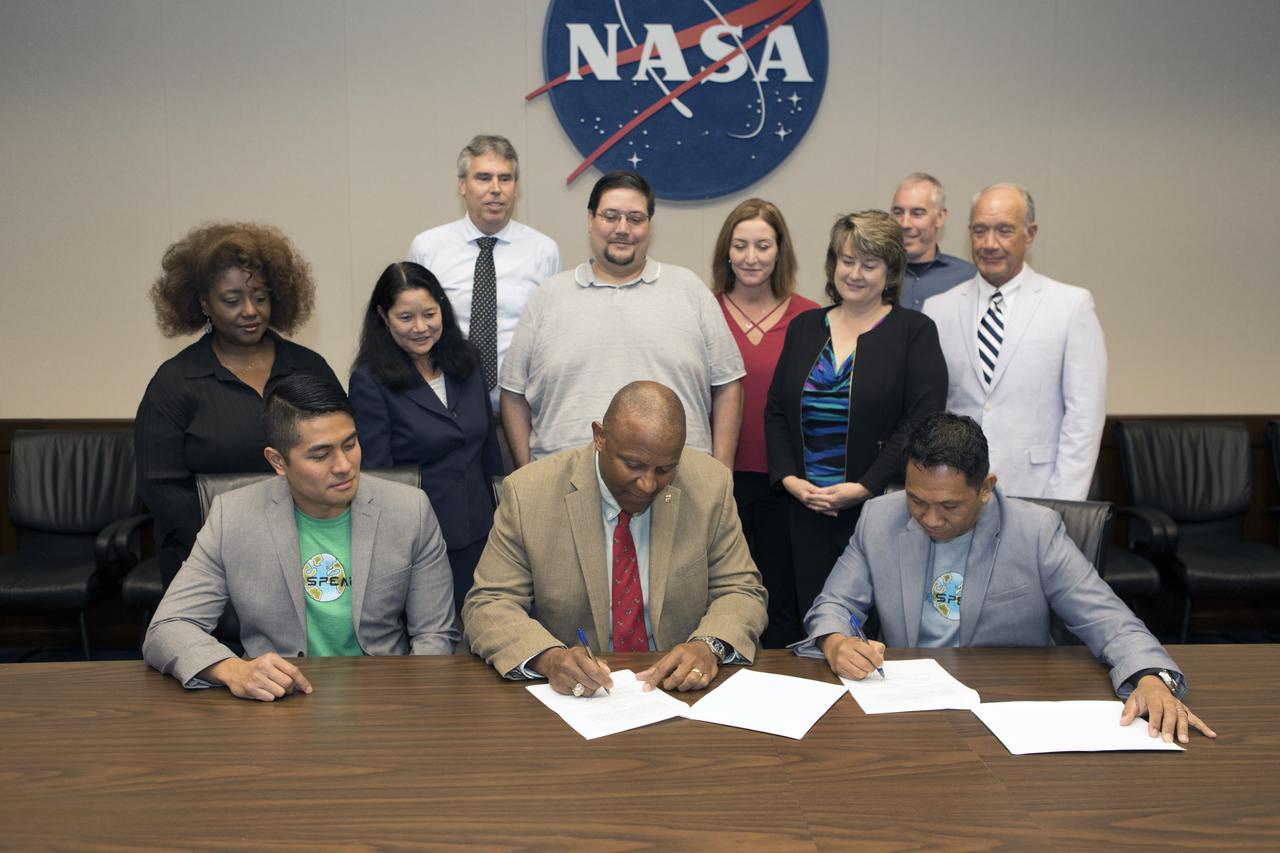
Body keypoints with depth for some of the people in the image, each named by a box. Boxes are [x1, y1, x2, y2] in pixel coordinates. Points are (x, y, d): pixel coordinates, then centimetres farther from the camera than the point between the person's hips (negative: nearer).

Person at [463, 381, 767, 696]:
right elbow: (488, 607, -7)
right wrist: (548, 658, -27)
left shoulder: (710, 485, -5)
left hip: (678, 690, 1)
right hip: (570, 694, -1)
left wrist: (710, 645, -20)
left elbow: (740, 592, 2)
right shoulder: (528, 492, -9)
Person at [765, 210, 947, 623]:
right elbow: (776, 411, 12)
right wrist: (788, 477, -2)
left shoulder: (915, 331, -1)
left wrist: (863, 488, -15)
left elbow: (921, 423, -9)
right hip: (807, 511, 4)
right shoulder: (804, 327, 12)